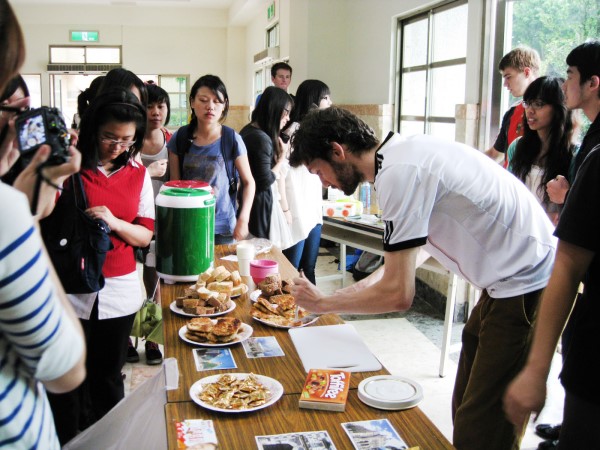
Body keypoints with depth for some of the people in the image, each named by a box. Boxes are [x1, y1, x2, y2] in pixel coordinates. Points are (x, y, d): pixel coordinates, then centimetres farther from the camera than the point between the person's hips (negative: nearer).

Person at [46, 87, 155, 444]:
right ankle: (66, 442, 25)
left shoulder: (138, 175, 5)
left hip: (120, 291, 3)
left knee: (109, 378, 14)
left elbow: (145, 236, 3)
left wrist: (114, 223, -17)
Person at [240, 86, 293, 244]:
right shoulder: (262, 139, -18)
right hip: (262, 205, -10)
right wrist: (282, 158, -6)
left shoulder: (248, 130, 10)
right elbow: (265, 181, -18)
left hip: (247, 200, 10)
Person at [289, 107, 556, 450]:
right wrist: (346, 294, 10)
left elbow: (399, 294, -21)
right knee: (466, 411, 18)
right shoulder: (403, 153, 8)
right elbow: (401, 264, 17)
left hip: (526, 288, -10)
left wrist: (323, 303, -7)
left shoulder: (399, 173, -22)